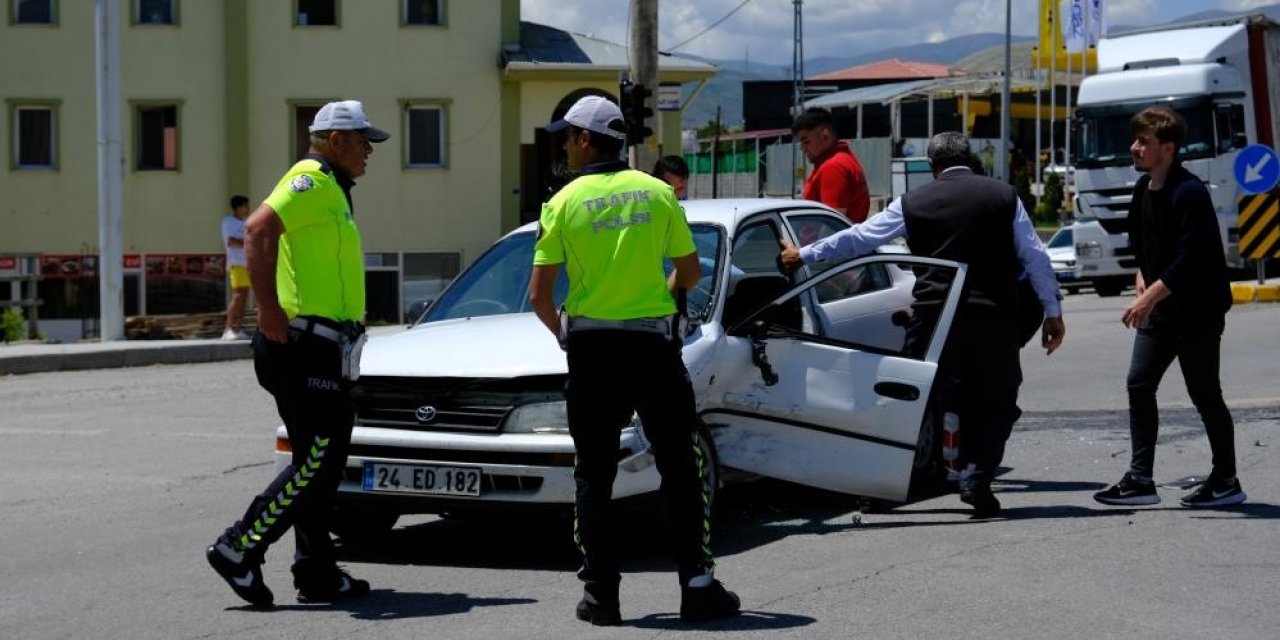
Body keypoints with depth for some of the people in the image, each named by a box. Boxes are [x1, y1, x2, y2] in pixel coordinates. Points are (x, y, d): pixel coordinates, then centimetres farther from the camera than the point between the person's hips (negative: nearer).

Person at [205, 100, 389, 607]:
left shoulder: (331, 190, 22)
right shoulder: (313, 181, -10)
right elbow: (259, 228, -26)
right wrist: (269, 309, -29)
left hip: (320, 353, 11)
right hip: (306, 348, -11)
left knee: (322, 464, 10)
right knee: (316, 462, -10)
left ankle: (318, 574, 13)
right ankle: (239, 549, -7)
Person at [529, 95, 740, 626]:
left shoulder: (564, 204, -3)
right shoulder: (657, 193, 2)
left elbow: (539, 295, -5)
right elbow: (690, 271, 8)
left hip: (592, 347, -1)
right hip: (654, 343, 1)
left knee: (594, 475, 8)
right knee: (681, 467, 7)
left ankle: (600, 593, 5)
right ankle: (697, 585, 3)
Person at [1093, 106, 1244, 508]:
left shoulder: (1189, 193, -20)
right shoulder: (1143, 189, 8)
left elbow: (1190, 259, -26)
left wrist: (1149, 298, -28)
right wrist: (1142, 275, 7)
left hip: (1197, 310, -8)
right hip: (1159, 308, 8)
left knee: (1204, 395, 1)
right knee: (1139, 384, 1)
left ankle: (1226, 482, 14)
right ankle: (1140, 480, 2)